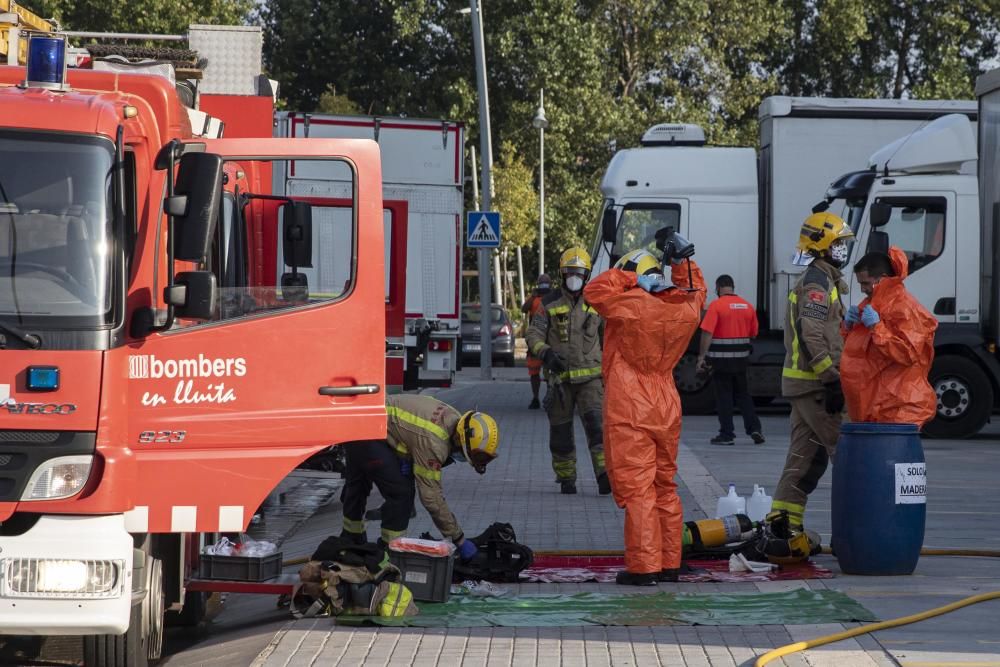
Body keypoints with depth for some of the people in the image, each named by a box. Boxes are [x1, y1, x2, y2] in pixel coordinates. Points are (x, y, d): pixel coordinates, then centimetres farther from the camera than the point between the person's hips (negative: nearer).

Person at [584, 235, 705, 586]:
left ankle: (643, 566, -7)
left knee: (636, 489, -5)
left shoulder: (630, 305, -16)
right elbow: (695, 290, 25)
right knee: (665, 487, 15)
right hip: (666, 410, 6)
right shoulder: (685, 308, 4)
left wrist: (626, 274, -5)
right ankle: (669, 564, 18)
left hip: (630, 414, -6)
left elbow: (595, 291, -7)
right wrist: (681, 262, 17)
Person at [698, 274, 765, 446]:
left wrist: (701, 357, -13)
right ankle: (754, 428, 10)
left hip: (721, 359, -5)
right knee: (743, 394, 17)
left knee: (724, 396, 2)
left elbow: (707, 333, -16)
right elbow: (753, 334, 11)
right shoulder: (747, 306, 6)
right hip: (741, 358, 5)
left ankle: (727, 434, 3)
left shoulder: (716, 305, -11)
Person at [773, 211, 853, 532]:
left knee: (806, 458, 10)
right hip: (816, 384, -11)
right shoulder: (818, 283, -13)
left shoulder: (815, 280, 20)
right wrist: (832, 381, -24)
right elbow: (812, 337, -23)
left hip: (802, 382, 11)